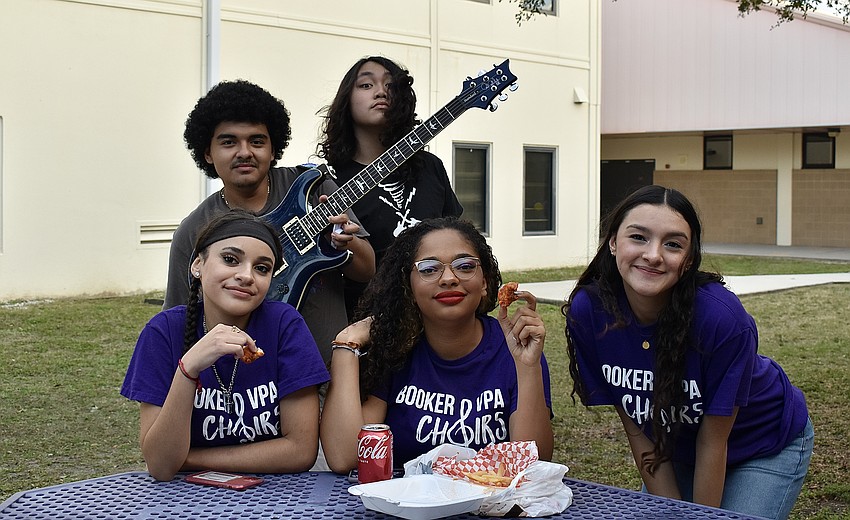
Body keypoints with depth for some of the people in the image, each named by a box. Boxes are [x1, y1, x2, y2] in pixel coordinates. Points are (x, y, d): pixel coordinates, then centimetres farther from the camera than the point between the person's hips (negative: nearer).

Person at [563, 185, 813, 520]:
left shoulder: (721, 318, -34)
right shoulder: (587, 310, -23)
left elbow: (713, 442, -22)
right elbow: (637, 431, -14)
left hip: (766, 447, -3)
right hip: (679, 447, 3)